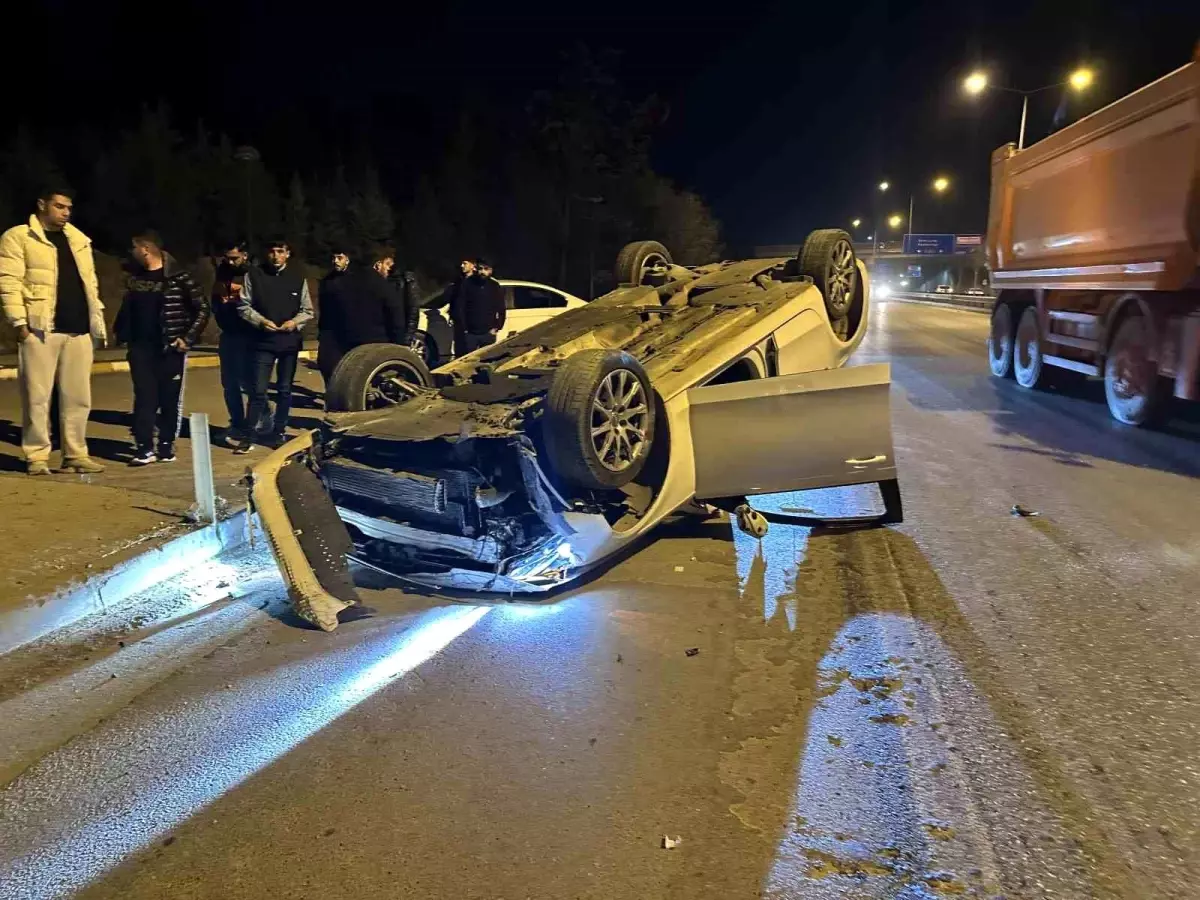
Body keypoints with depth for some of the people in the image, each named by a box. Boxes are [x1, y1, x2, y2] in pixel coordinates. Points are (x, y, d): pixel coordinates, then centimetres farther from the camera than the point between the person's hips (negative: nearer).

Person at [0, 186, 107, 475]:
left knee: (78, 397, 6)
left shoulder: (78, 239, 20)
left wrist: (97, 320, 13)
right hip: (41, 328, -5)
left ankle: (76, 454, 13)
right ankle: (37, 456, 6)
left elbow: (90, 283, 20)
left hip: (79, 330, 5)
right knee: (37, 396, -2)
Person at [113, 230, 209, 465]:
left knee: (170, 398, 3)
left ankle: (167, 446, 14)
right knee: (145, 397, 0)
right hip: (140, 346, 4)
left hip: (170, 347, -4)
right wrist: (121, 332, 9)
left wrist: (188, 338, -10)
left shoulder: (177, 276, -8)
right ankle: (145, 448, 1)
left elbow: (202, 308, -7)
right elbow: (127, 306, 21)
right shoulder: (133, 274, 8)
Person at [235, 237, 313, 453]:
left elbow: (308, 310, 6)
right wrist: (261, 321, -14)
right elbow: (244, 306, 1)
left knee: (284, 390, 11)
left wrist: (295, 322, -12)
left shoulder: (298, 276, 3)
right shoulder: (254, 274, 0)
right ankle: (248, 437, 1)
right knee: (258, 390, -5)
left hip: (290, 341, 2)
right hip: (264, 340, -2)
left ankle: (278, 434, 22)